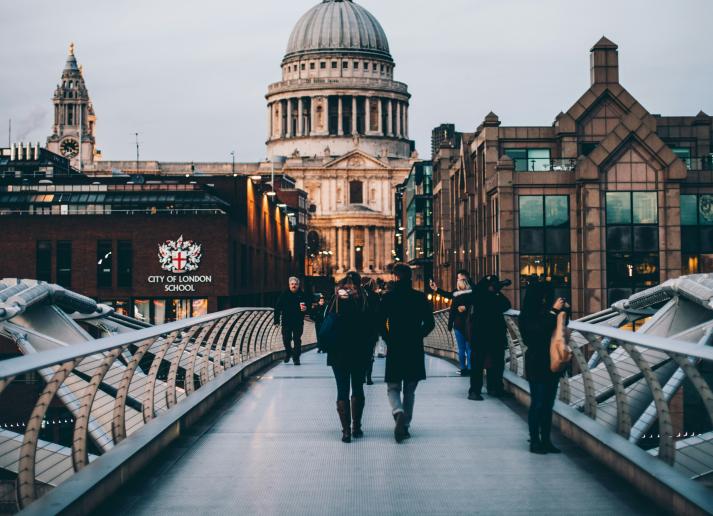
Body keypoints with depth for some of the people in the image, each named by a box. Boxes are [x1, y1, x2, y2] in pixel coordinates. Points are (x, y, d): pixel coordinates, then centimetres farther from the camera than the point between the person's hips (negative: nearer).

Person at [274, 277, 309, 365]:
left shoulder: (302, 295, 3)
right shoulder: (284, 295, 1)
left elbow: (308, 305, 12)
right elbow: (278, 308, 2)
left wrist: (305, 309, -13)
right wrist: (277, 320, -2)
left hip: (298, 322, 0)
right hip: (286, 321, 0)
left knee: (297, 340, -1)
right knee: (286, 339, -1)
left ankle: (296, 358, 6)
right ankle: (288, 352, 27)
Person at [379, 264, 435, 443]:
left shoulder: (388, 297, -5)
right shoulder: (420, 297, 0)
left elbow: (381, 323, -7)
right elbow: (430, 323, -1)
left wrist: (388, 340, 8)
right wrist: (417, 336, 11)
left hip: (394, 349, -2)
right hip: (415, 350, 2)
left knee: (393, 388, 7)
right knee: (410, 391, 14)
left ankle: (399, 412, -21)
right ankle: (405, 425, 15)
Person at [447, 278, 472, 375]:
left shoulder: (457, 297, -3)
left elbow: (452, 312, -2)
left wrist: (450, 325, 3)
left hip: (459, 325, -1)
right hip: (470, 325, 1)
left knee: (461, 349, 3)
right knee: (469, 348, 4)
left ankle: (463, 368, 3)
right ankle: (470, 368, 0)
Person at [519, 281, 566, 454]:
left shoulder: (547, 311, 5)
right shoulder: (527, 316, -10)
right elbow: (540, 330, -25)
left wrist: (563, 311, -1)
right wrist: (554, 311, -23)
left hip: (551, 363, 6)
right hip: (537, 364, -6)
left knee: (548, 403, 10)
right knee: (537, 403, -2)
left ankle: (546, 440, 16)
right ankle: (534, 441, 4)